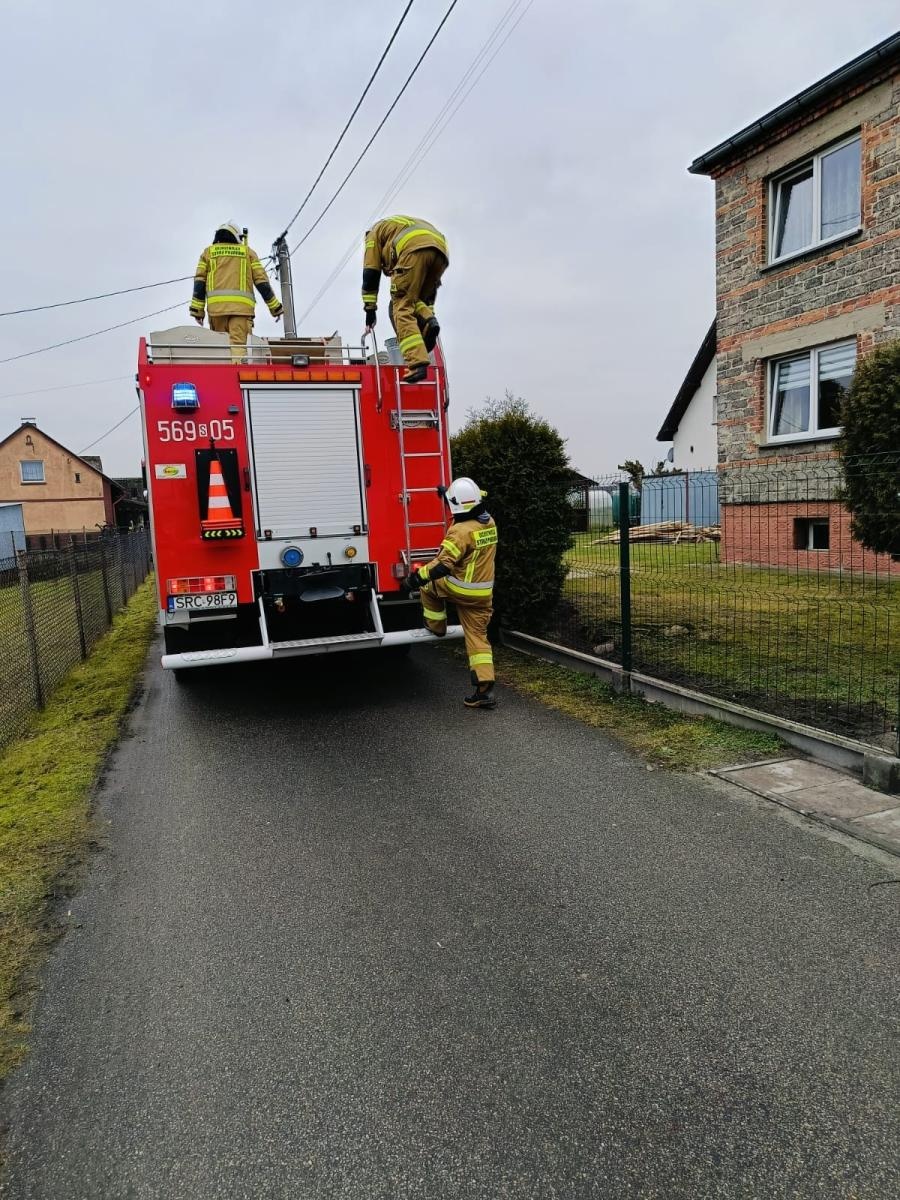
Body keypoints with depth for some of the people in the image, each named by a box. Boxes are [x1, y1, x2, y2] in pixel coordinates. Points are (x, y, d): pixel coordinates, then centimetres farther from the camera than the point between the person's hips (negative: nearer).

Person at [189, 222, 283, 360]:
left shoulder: (208, 252, 22)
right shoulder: (247, 251, 21)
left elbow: (199, 281, 12)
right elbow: (262, 281, 13)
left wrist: (197, 310, 9)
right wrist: (275, 307, 16)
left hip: (216, 306, 1)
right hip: (241, 306, -1)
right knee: (239, 344, -12)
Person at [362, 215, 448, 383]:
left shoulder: (375, 231, 32)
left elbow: (371, 272, 18)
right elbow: (428, 285, 40)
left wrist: (370, 308, 17)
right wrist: (428, 313, 40)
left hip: (415, 248, -6)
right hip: (440, 252, 6)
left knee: (402, 307, -5)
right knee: (414, 299, 24)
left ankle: (417, 363, -23)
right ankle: (428, 321, -9)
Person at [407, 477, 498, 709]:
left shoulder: (461, 531, -21)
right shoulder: (490, 523, 4)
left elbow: (444, 564, -26)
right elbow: (472, 514, 28)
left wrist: (420, 576, -16)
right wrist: (450, 494, 37)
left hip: (460, 590, -6)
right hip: (483, 593, 7)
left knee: (427, 581, 22)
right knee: (478, 637, 8)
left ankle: (436, 625, 33)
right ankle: (485, 690, 1)